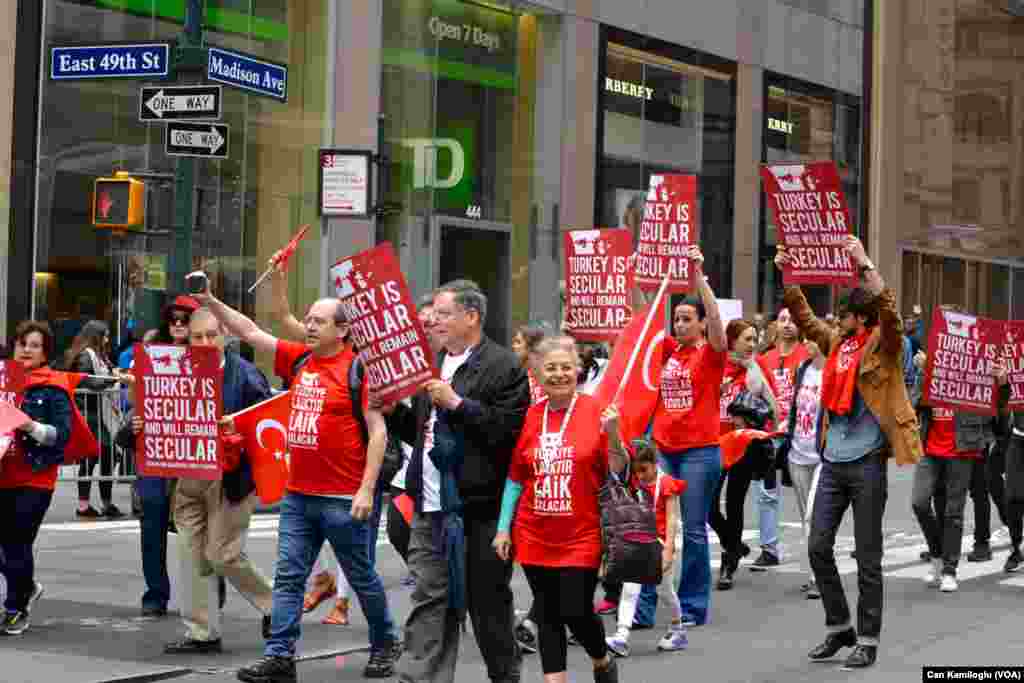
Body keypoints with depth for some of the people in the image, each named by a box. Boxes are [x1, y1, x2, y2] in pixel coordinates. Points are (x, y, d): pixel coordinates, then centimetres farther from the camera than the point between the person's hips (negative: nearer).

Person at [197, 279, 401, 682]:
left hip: (342, 498, -6)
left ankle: (384, 645, 27)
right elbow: (249, 332, 11)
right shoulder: (298, 359, 8)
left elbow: (377, 430, -12)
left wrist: (367, 489, -17)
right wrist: (210, 301, -1)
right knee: (288, 578, 1)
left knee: (362, 578, 9)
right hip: (297, 495, 6)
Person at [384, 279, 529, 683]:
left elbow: (507, 430, -18)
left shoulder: (503, 367, -7)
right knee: (429, 602, 1)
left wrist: (456, 402, -20)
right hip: (431, 508, 6)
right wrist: (393, 411, 6)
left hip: (480, 509, -6)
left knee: (488, 604, 6)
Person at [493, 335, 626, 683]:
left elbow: (618, 472, -4)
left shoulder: (596, 410, -6)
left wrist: (613, 433, -20)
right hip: (535, 537, 3)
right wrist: (503, 528, 7)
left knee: (576, 613, -2)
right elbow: (515, 478, 10)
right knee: (547, 616, 7)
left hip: (581, 536, -3)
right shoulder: (529, 416, 3)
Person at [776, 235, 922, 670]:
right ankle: (839, 628, 20)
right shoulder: (837, 344, 10)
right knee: (818, 547, 6)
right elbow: (805, 318, 21)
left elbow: (889, 310, -24)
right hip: (832, 461, 6)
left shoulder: (883, 345, -7)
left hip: (867, 463, -6)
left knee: (867, 557, 1)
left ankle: (868, 641, 10)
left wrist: (864, 264, -27)